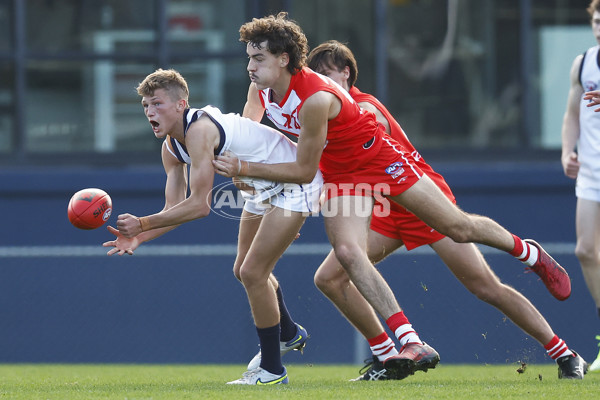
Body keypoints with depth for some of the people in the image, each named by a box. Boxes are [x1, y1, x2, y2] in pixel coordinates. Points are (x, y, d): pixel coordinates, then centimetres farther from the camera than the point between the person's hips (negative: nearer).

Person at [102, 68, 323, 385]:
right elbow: (174, 208, -2)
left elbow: (199, 205, -35)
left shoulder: (199, 129, -32)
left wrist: (142, 224, -34)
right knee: (244, 270, 20)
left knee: (252, 272, -13)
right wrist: (137, 237, -19)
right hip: (264, 189, 10)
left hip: (295, 185, -10)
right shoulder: (171, 147, -2)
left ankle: (272, 369, 0)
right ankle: (289, 334, 45)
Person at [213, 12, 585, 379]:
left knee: (459, 228, 2)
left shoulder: (316, 98, -36)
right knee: (348, 252, -18)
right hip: (341, 175, 6)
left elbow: (304, 171, -28)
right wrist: (236, 165, -8)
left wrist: (245, 168, -28)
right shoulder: (260, 87, -12)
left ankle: (531, 253, 32)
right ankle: (413, 345, -20)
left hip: (379, 157, -6)